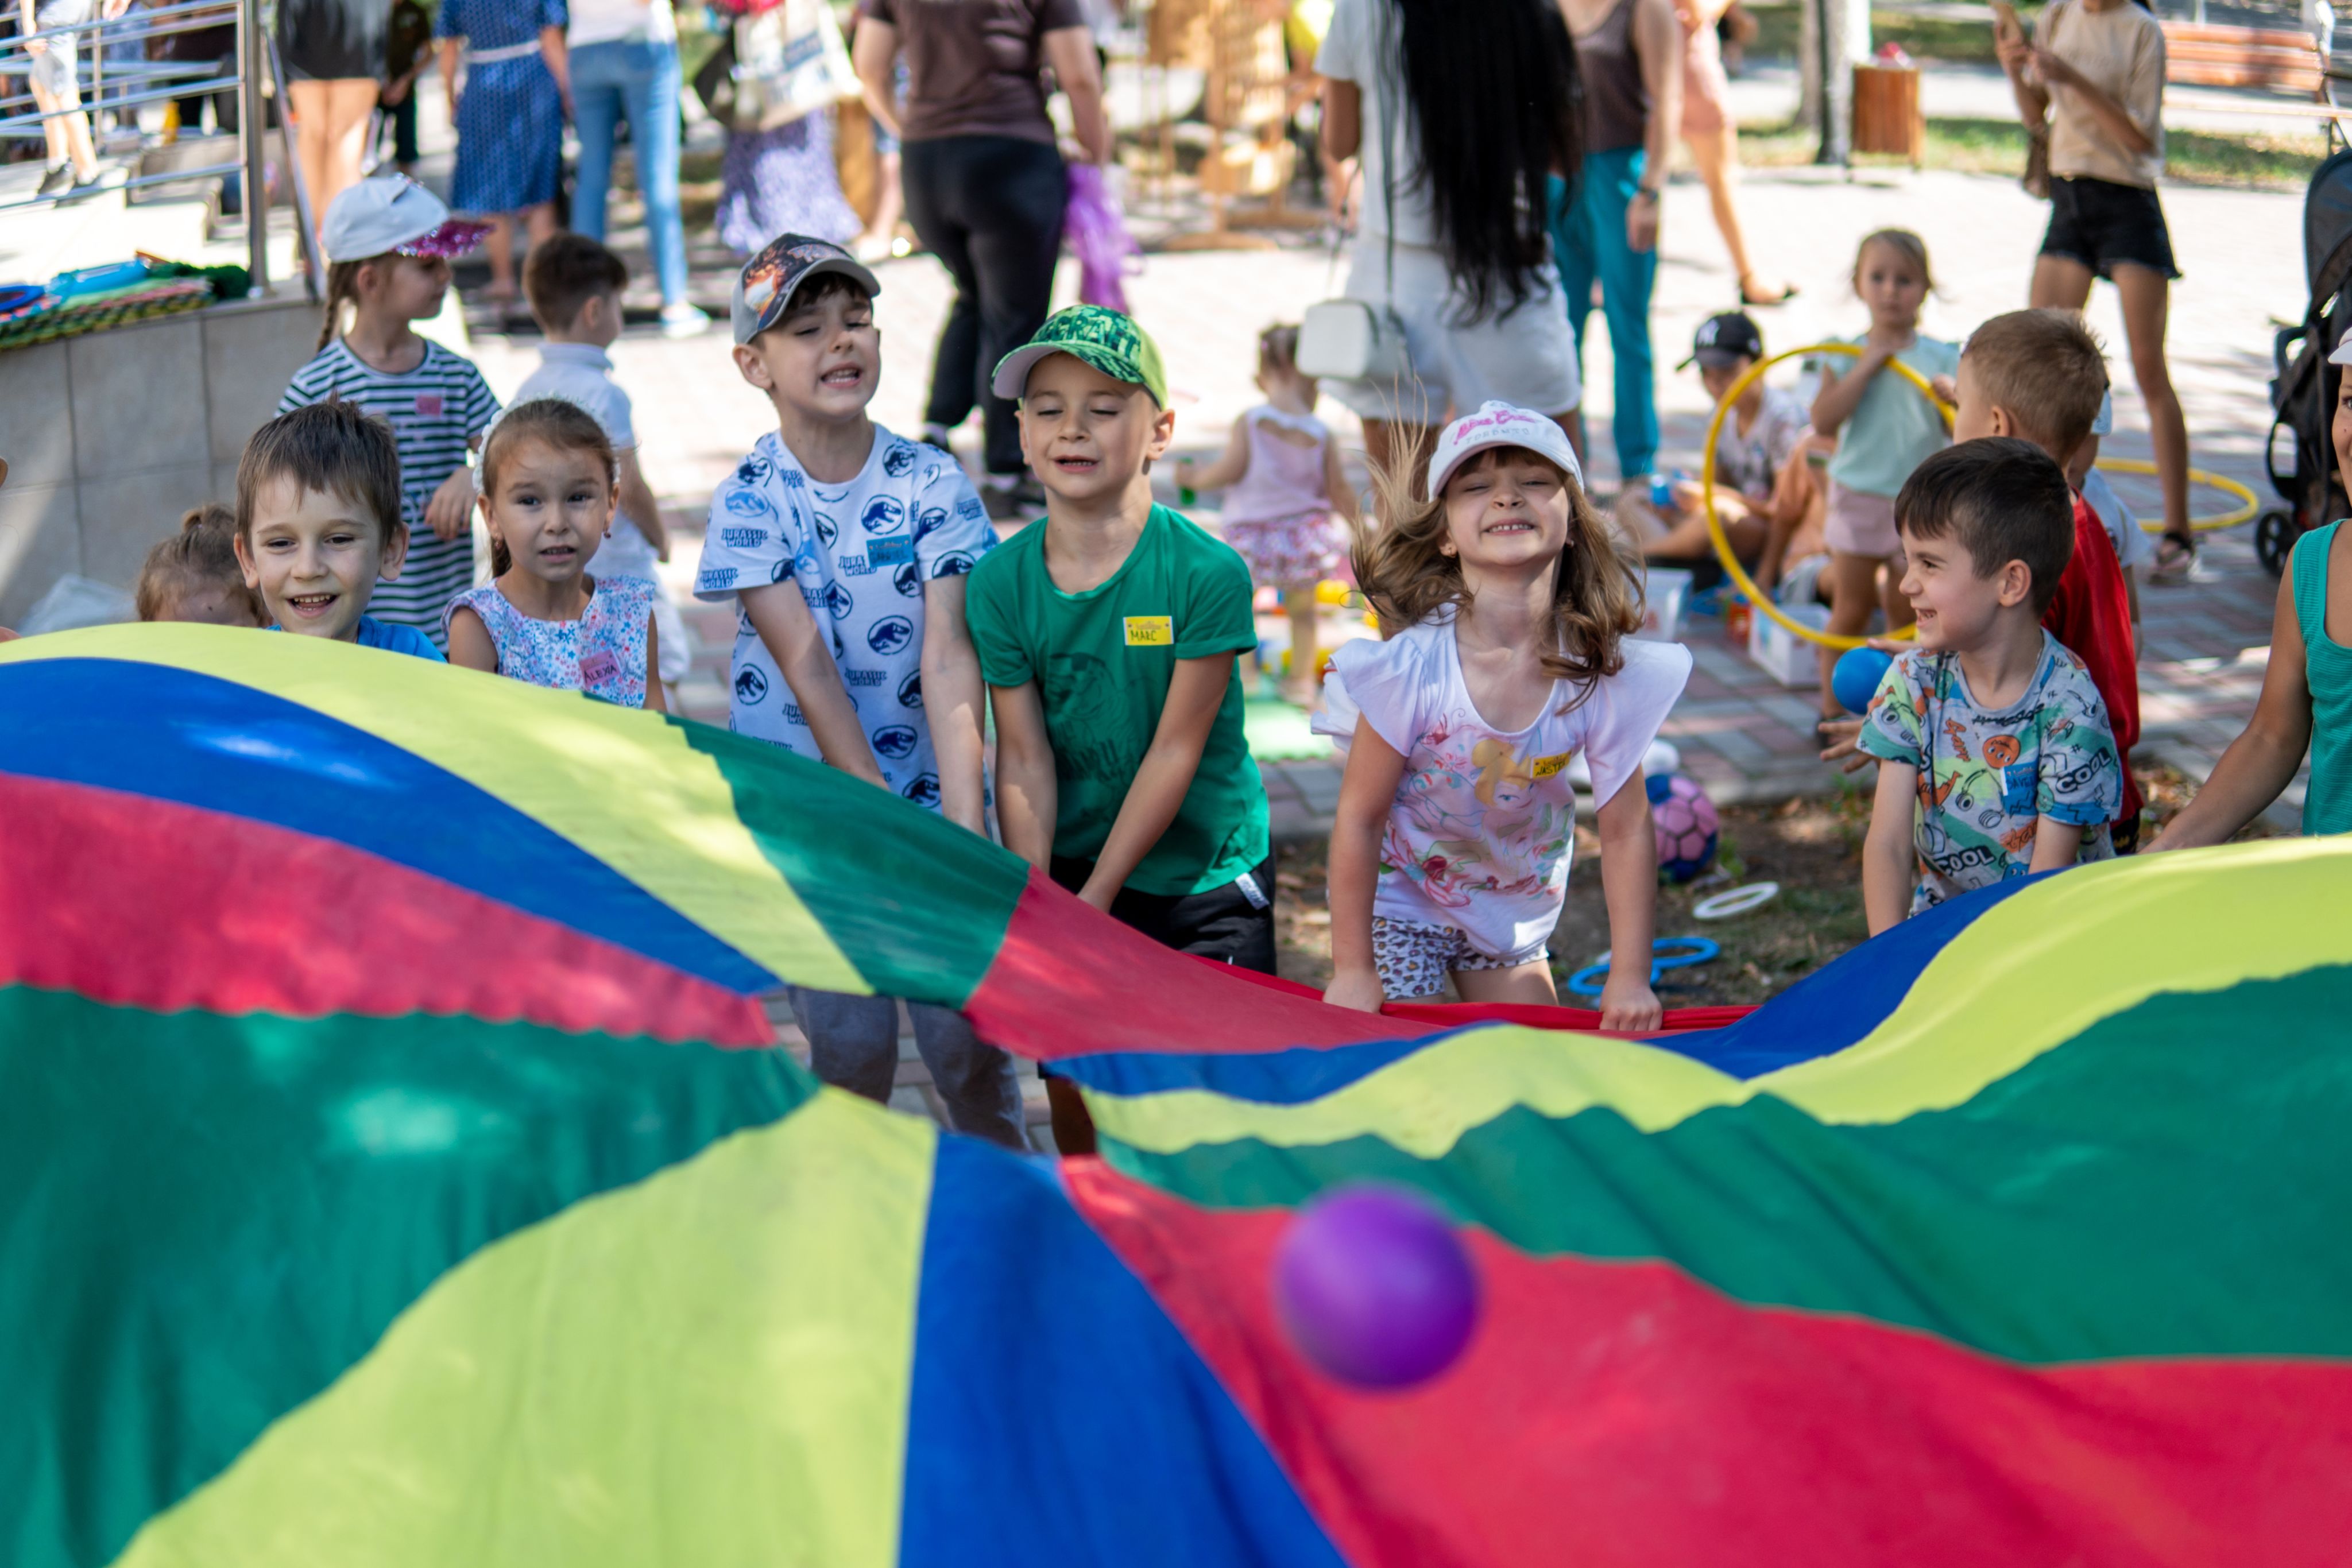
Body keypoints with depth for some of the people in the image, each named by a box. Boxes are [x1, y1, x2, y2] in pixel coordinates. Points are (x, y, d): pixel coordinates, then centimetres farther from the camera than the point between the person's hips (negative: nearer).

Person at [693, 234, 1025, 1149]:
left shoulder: (932, 483, -3)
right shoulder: (750, 501, -6)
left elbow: (949, 657, -11)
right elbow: (807, 664, -13)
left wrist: (964, 828, -19)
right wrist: (881, 822, -18)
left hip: (927, 793, 1)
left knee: (966, 1034, -2)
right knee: (851, 1045, -2)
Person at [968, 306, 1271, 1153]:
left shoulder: (1207, 573, -16)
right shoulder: (1002, 581, -6)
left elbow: (1175, 751, -15)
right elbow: (1023, 762, -7)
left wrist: (1093, 901, -15)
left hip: (1204, 878, -3)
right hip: (1065, 873, 3)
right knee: (1075, 1099, 10)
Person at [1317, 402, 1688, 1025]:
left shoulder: (1600, 672, -22)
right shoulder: (1412, 665, -29)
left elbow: (1627, 833, -11)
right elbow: (1359, 818, -19)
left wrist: (1631, 978, -9)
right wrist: (1352, 969, -14)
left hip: (1513, 909, 3)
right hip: (1401, 897, -3)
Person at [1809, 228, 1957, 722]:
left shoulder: (1942, 358, 0)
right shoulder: (1848, 355, -1)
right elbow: (1824, 419, -15)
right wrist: (1867, 365, -17)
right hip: (1859, 496, -1)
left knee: (1906, 614, 8)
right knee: (1851, 608, 4)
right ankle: (1833, 708, 13)